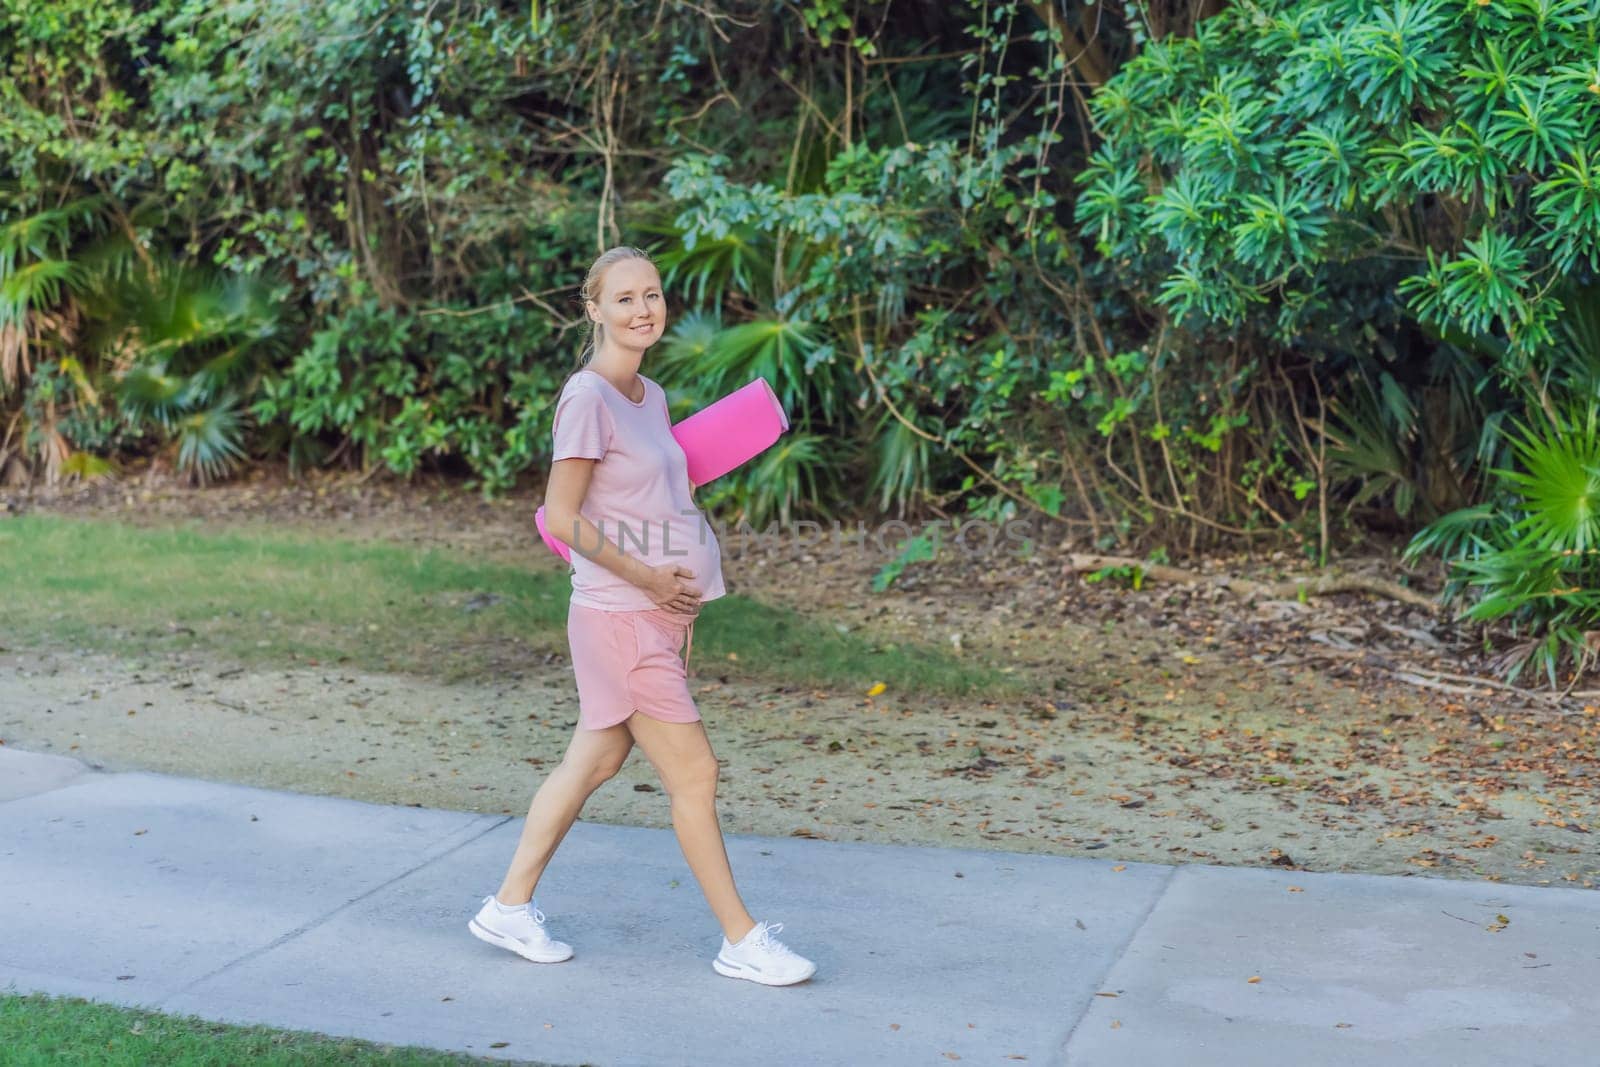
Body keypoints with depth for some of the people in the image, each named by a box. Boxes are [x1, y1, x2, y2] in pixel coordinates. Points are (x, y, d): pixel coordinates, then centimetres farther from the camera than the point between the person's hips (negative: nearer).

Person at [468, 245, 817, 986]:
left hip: (658, 616, 9)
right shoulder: (588, 398, -14)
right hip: (620, 618, -9)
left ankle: (510, 907, 27)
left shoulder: (650, 397, 11)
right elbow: (562, 519, -16)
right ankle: (742, 941, 9)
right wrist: (646, 578, -16)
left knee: (594, 763, 16)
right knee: (694, 773, -2)